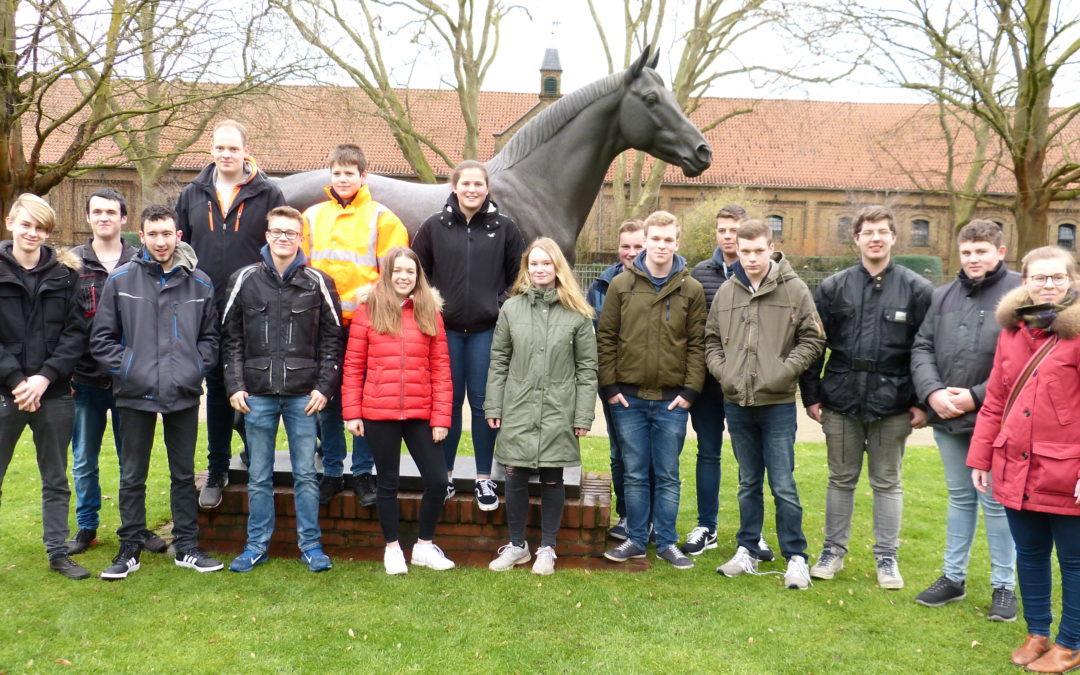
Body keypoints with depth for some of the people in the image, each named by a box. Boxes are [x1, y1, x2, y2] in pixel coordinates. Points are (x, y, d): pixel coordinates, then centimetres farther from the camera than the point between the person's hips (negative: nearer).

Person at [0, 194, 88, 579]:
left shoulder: (64, 274, 4)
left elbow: (75, 333, -1)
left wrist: (45, 377, -12)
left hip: (53, 392, 2)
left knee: (56, 480, 12)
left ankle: (57, 552, 23)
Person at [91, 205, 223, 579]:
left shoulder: (199, 282, 4)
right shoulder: (121, 279, 0)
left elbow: (210, 335, 12)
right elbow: (102, 337, 3)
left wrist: (198, 367, -1)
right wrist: (123, 367, -7)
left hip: (184, 394, 1)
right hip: (136, 393, -1)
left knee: (184, 475, 11)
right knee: (132, 477, 9)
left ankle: (186, 547, 21)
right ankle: (130, 550, 21)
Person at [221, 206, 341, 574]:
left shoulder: (318, 282, 3)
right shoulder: (245, 279, 5)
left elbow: (332, 339, 5)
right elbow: (231, 337, 8)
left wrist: (324, 386, -2)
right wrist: (234, 385, 1)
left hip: (303, 395, -1)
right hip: (257, 395, 1)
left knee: (306, 474, 5)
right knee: (258, 477, 9)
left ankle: (310, 545, 17)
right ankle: (257, 545, 22)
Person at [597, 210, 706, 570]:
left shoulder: (692, 290, 2)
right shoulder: (621, 285, 2)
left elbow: (697, 344, 1)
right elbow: (606, 337, 2)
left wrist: (690, 390, -5)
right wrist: (609, 385, -3)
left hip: (672, 401, 0)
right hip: (628, 398, 0)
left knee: (668, 476, 8)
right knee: (635, 474, 10)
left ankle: (667, 542, 20)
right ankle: (636, 540, 22)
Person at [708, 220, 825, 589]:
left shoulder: (794, 290, -4)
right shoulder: (726, 292, 5)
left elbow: (813, 339, -2)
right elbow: (711, 340, 13)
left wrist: (785, 371, -12)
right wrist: (721, 371, -2)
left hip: (778, 403, -3)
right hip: (737, 403, 4)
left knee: (783, 485, 1)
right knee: (749, 483, 15)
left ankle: (796, 558, 14)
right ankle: (747, 552, 26)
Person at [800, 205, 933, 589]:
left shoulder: (917, 289, 0)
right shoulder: (834, 287, 3)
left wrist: (922, 402, -5)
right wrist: (811, 396, 1)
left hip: (892, 405, -1)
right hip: (841, 402, 2)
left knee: (887, 483, 10)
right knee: (841, 480, 12)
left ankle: (887, 557, 23)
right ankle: (834, 550, 25)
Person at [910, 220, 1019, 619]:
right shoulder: (943, 297, 9)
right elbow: (922, 348, 6)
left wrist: (976, 397, -17)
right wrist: (932, 392, -10)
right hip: (948, 420, 5)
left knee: (996, 502, 4)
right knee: (960, 497, 17)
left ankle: (1004, 586, 20)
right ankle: (953, 577, 28)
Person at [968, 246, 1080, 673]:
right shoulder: (1011, 331, 8)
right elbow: (995, 401, 11)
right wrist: (980, 457, 10)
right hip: (1016, 469, 5)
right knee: (1029, 555, 16)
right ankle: (1037, 634, 32)